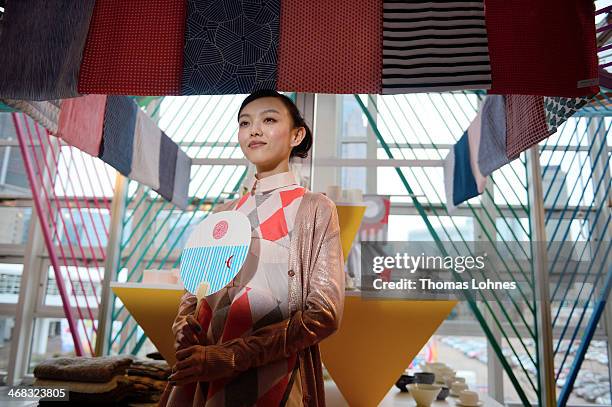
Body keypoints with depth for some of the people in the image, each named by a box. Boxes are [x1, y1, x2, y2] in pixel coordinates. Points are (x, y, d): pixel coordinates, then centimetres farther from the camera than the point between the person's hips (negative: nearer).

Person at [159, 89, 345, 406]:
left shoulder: (315, 209, -5)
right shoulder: (222, 214, 9)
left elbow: (326, 311, -13)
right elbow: (192, 295, 11)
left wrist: (233, 356, -22)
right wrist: (185, 335, -12)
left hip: (275, 378, -4)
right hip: (204, 379, 5)